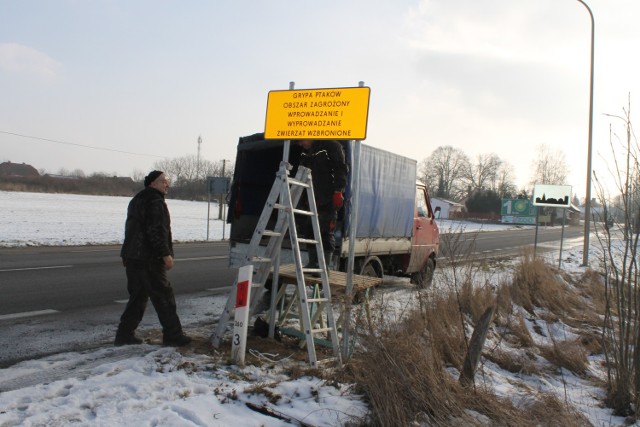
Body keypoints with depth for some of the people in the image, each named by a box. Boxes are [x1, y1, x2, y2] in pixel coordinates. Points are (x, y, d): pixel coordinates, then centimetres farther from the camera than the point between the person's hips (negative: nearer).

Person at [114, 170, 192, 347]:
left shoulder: (137, 200, 21)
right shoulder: (155, 202, -12)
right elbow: (156, 231, -21)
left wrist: (128, 256, 29)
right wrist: (166, 254, -19)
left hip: (133, 257, 10)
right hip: (149, 259, -10)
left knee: (138, 296, 15)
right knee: (163, 296, -4)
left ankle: (124, 334, 15)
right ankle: (172, 335, -1)